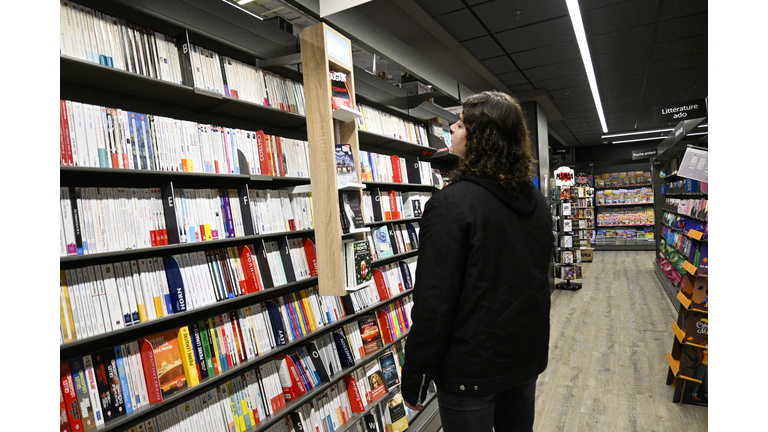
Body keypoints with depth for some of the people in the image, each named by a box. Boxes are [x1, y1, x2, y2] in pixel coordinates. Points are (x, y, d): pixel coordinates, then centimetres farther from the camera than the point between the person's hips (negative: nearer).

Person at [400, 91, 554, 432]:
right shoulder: (538, 202, 2)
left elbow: (433, 305, -22)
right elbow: (540, 279, 11)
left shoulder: (450, 204, -23)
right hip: (527, 356, 7)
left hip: (471, 368, -6)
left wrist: (414, 383, -11)